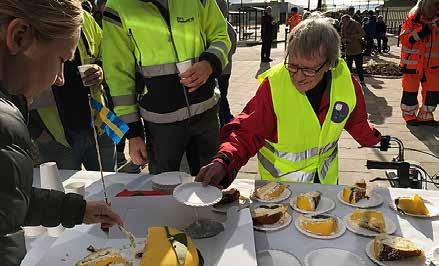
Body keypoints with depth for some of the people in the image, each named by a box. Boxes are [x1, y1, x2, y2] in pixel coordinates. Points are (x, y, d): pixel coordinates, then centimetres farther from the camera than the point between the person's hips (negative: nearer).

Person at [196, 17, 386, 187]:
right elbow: (248, 133, -28)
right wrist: (223, 162, -42)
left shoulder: (345, 81, -17)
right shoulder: (273, 84, -28)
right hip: (279, 180, -4)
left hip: (327, 177, 4)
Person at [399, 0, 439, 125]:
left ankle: (425, 116, 25)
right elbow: (404, 39, -18)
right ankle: (409, 116, 22)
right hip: (413, 63, -5)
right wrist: (423, 30, -27)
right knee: (410, 91, 4)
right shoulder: (412, 19, -10)